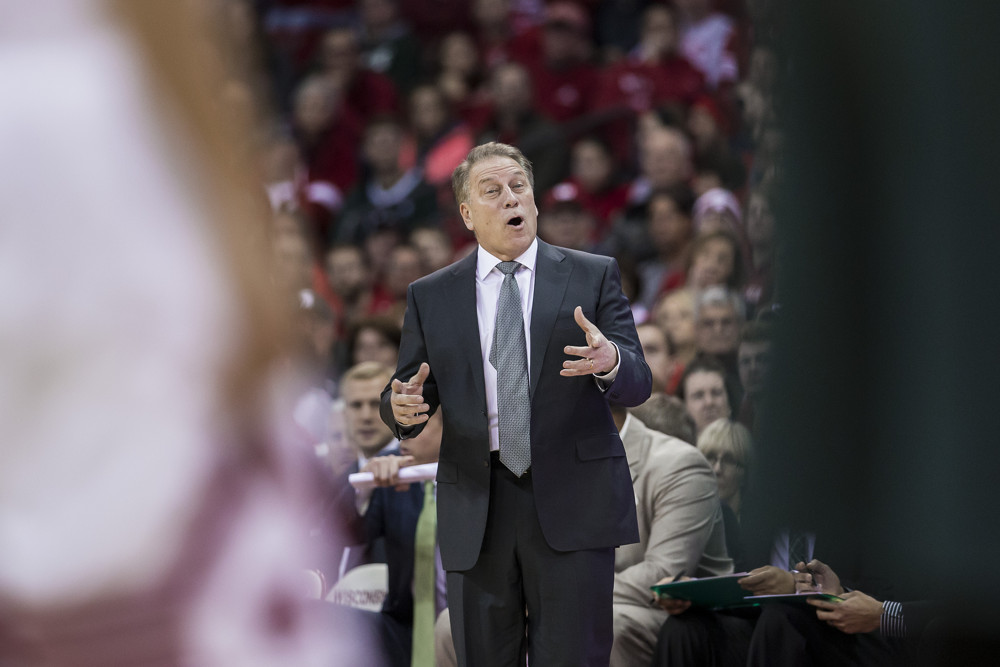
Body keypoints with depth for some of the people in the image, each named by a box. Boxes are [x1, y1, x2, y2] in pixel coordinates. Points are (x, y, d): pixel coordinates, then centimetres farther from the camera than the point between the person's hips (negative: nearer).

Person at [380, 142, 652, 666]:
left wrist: (610, 362, -24)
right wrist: (402, 408, -15)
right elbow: (409, 397, 10)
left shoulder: (593, 277, 6)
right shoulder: (431, 297, 11)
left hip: (572, 503, -2)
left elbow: (637, 385, 0)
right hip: (476, 512, 2)